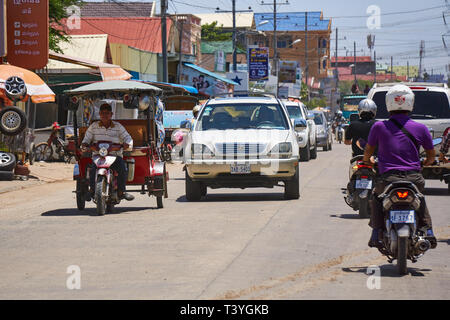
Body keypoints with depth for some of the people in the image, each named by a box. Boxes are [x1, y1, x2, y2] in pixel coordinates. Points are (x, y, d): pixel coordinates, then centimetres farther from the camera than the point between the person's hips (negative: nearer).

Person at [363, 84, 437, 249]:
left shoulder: (379, 127, 0)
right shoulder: (420, 128, 2)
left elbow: (368, 151, 14)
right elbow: (431, 156, 13)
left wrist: (366, 161, 37)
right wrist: (425, 163, 36)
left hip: (387, 179, -1)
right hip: (414, 178, 1)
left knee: (377, 197, 29)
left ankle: (377, 234, 16)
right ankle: (427, 232, 21)